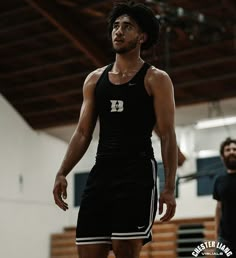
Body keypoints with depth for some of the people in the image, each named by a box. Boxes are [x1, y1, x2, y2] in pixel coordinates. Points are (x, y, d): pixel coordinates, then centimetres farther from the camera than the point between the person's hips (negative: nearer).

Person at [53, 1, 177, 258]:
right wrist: (62, 173, 3)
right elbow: (82, 133, 16)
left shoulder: (156, 79, 2)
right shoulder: (94, 79, 16)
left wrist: (169, 187, -12)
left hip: (137, 173, -5)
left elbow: (167, 135, -3)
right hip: (100, 173, 5)